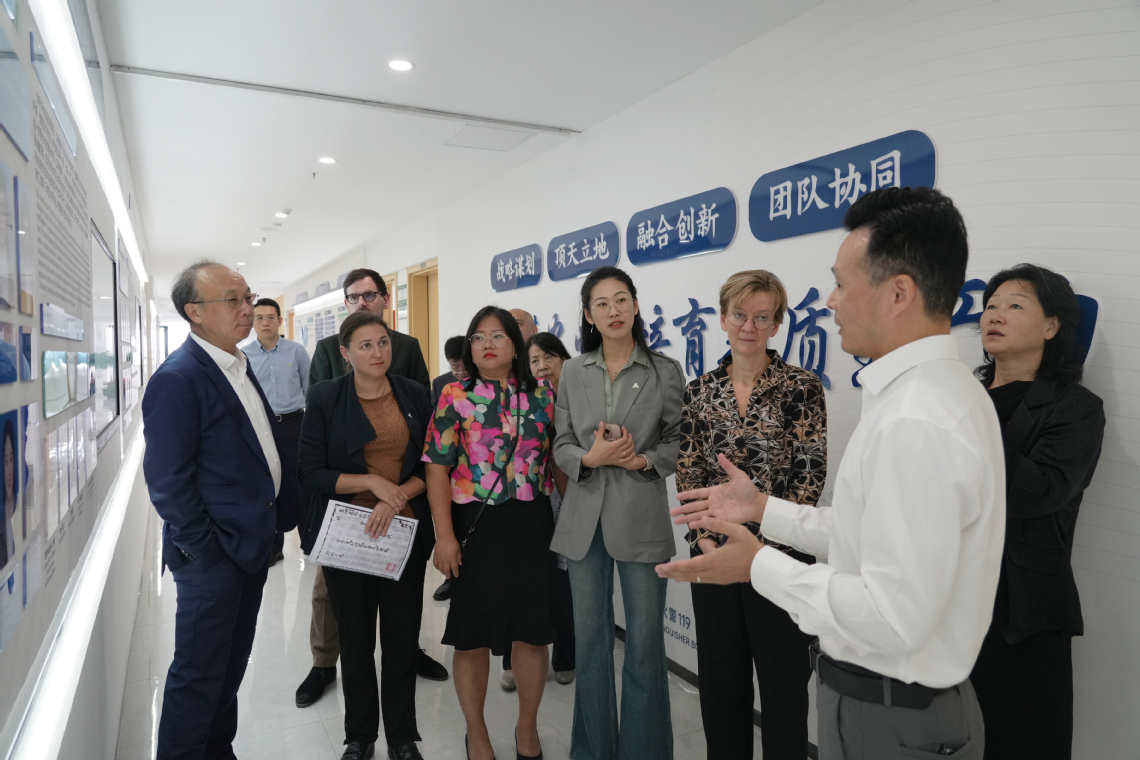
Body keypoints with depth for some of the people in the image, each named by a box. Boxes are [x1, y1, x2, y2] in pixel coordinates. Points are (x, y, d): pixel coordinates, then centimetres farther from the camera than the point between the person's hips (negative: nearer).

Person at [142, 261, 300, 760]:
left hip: (252, 544, 9)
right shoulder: (177, 378, -18)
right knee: (200, 673, 6)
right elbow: (167, 482, -20)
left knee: (231, 664, 22)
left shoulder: (240, 367, 9)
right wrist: (206, 551, -17)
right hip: (212, 553, -9)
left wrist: (283, 513, 11)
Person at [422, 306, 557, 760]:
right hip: (476, 524, -2)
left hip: (533, 523, 2)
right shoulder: (456, 396, -3)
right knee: (473, 634, 9)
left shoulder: (543, 395, 4)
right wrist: (444, 535, -13)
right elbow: (437, 467, -7)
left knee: (532, 630, 11)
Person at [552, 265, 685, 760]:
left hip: (641, 518, -2)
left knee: (644, 642, 7)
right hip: (585, 518, 3)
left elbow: (678, 441, 1)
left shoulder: (665, 371, -2)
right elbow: (562, 445, 6)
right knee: (590, 640, 15)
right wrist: (591, 457, -14)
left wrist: (643, 460, -16)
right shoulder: (573, 372, 5)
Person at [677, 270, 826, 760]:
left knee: (783, 675, 9)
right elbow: (688, 471, 5)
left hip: (777, 554, -3)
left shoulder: (801, 387, -6)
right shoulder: (700, 391, 4)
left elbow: (811, 472, -9)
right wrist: (703, 535, -6)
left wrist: (763, 539, -14)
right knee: (719, 673, 16)